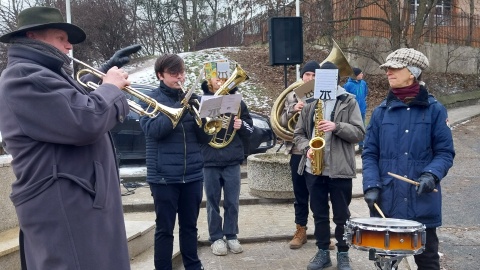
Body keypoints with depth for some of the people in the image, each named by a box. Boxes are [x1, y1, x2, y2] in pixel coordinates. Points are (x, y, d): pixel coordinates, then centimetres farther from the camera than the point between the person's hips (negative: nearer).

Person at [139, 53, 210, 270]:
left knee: (189, 225, 15)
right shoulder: (151, 99, -1)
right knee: (164, 228, 5)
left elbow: (205, 137, 6)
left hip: (192, 174, 4)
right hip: (164, 175, -4)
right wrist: (180, 108, -24)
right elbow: (152, 130, -18)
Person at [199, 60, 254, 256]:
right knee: (213, 202, 7)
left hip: (232, 161, 2)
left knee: (232, 202, 8)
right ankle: (216, 238, 19)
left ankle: (231, 236, 22)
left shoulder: (237, 102, 6)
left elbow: (250, 131, 10)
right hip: (209, 161, -1)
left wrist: (242, 125, -10)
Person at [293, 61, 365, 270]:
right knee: (319, 214, 13)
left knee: (341, 216, 7)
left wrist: (336, 127, -21)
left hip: (340, 169, -3)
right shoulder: (310, 104, 9)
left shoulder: (349, 102, -1)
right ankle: (322, 252, 26)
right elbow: (298, 133, 11)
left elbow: (359, 133, -7)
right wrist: (307, 149, -8)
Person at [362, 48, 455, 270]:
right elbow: (370, 153, 4)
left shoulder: (434, 110, 0)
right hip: (387, 202, 2)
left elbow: (445, 152, -1)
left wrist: (432, 174, -19)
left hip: (422, 202, -2)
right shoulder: (380, 112, 6)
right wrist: (371, 185, -9)